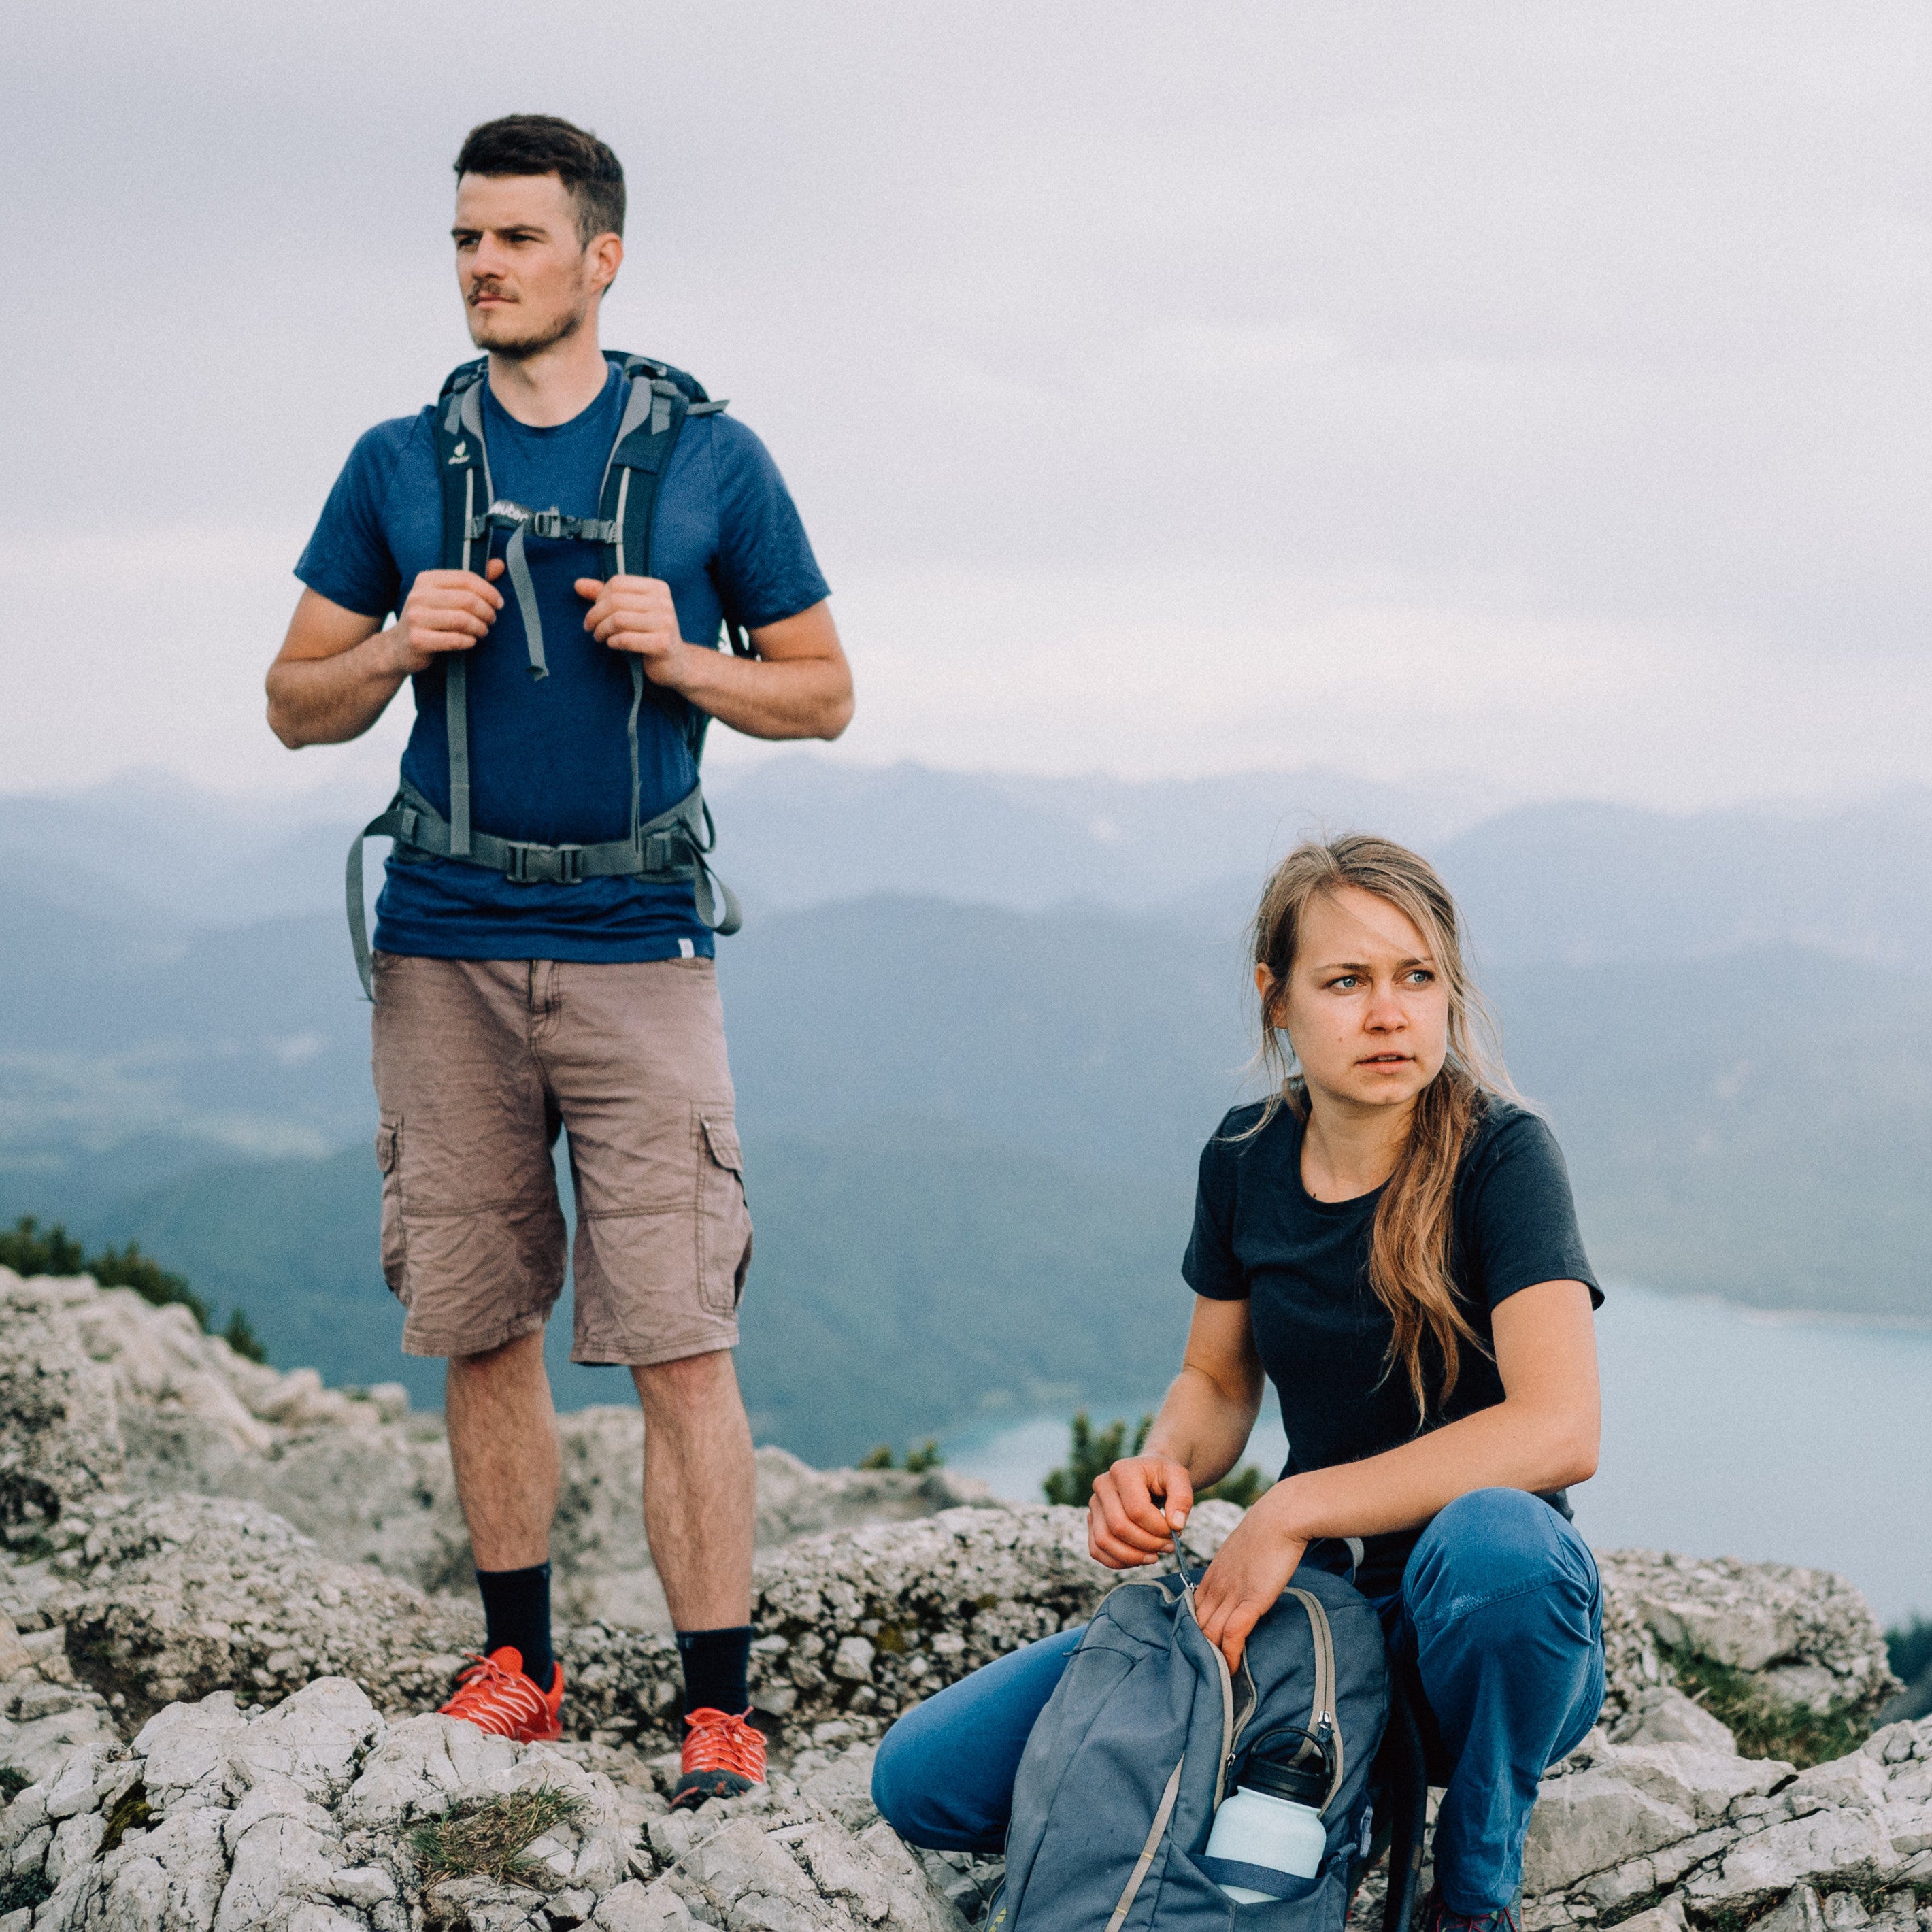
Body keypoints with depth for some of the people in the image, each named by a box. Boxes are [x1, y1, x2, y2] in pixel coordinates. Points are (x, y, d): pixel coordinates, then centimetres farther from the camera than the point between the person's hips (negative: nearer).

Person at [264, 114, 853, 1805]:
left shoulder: (711, 461, 4)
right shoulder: (398, 466, 10)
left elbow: (824, 694, 9)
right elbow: (298, 707, 13)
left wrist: (681, 659, -9)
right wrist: (402, 646, -7)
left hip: (636, 948, -2)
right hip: (444, 950, 3)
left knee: (679, 1344, -7)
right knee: (482, 1329, 9)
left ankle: (719, 1711, -3)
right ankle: (519, 1665, 23)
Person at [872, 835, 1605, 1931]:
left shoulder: (1501, 1155, -15)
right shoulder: (1248, 1160, 1)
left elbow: (1559, 1430, -29)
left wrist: (1294, 1511, -25)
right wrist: (1164, 1467, -9)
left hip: (1481, 1633, -4)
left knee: (1490, 1540, -43)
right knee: (925, 1779, -9)